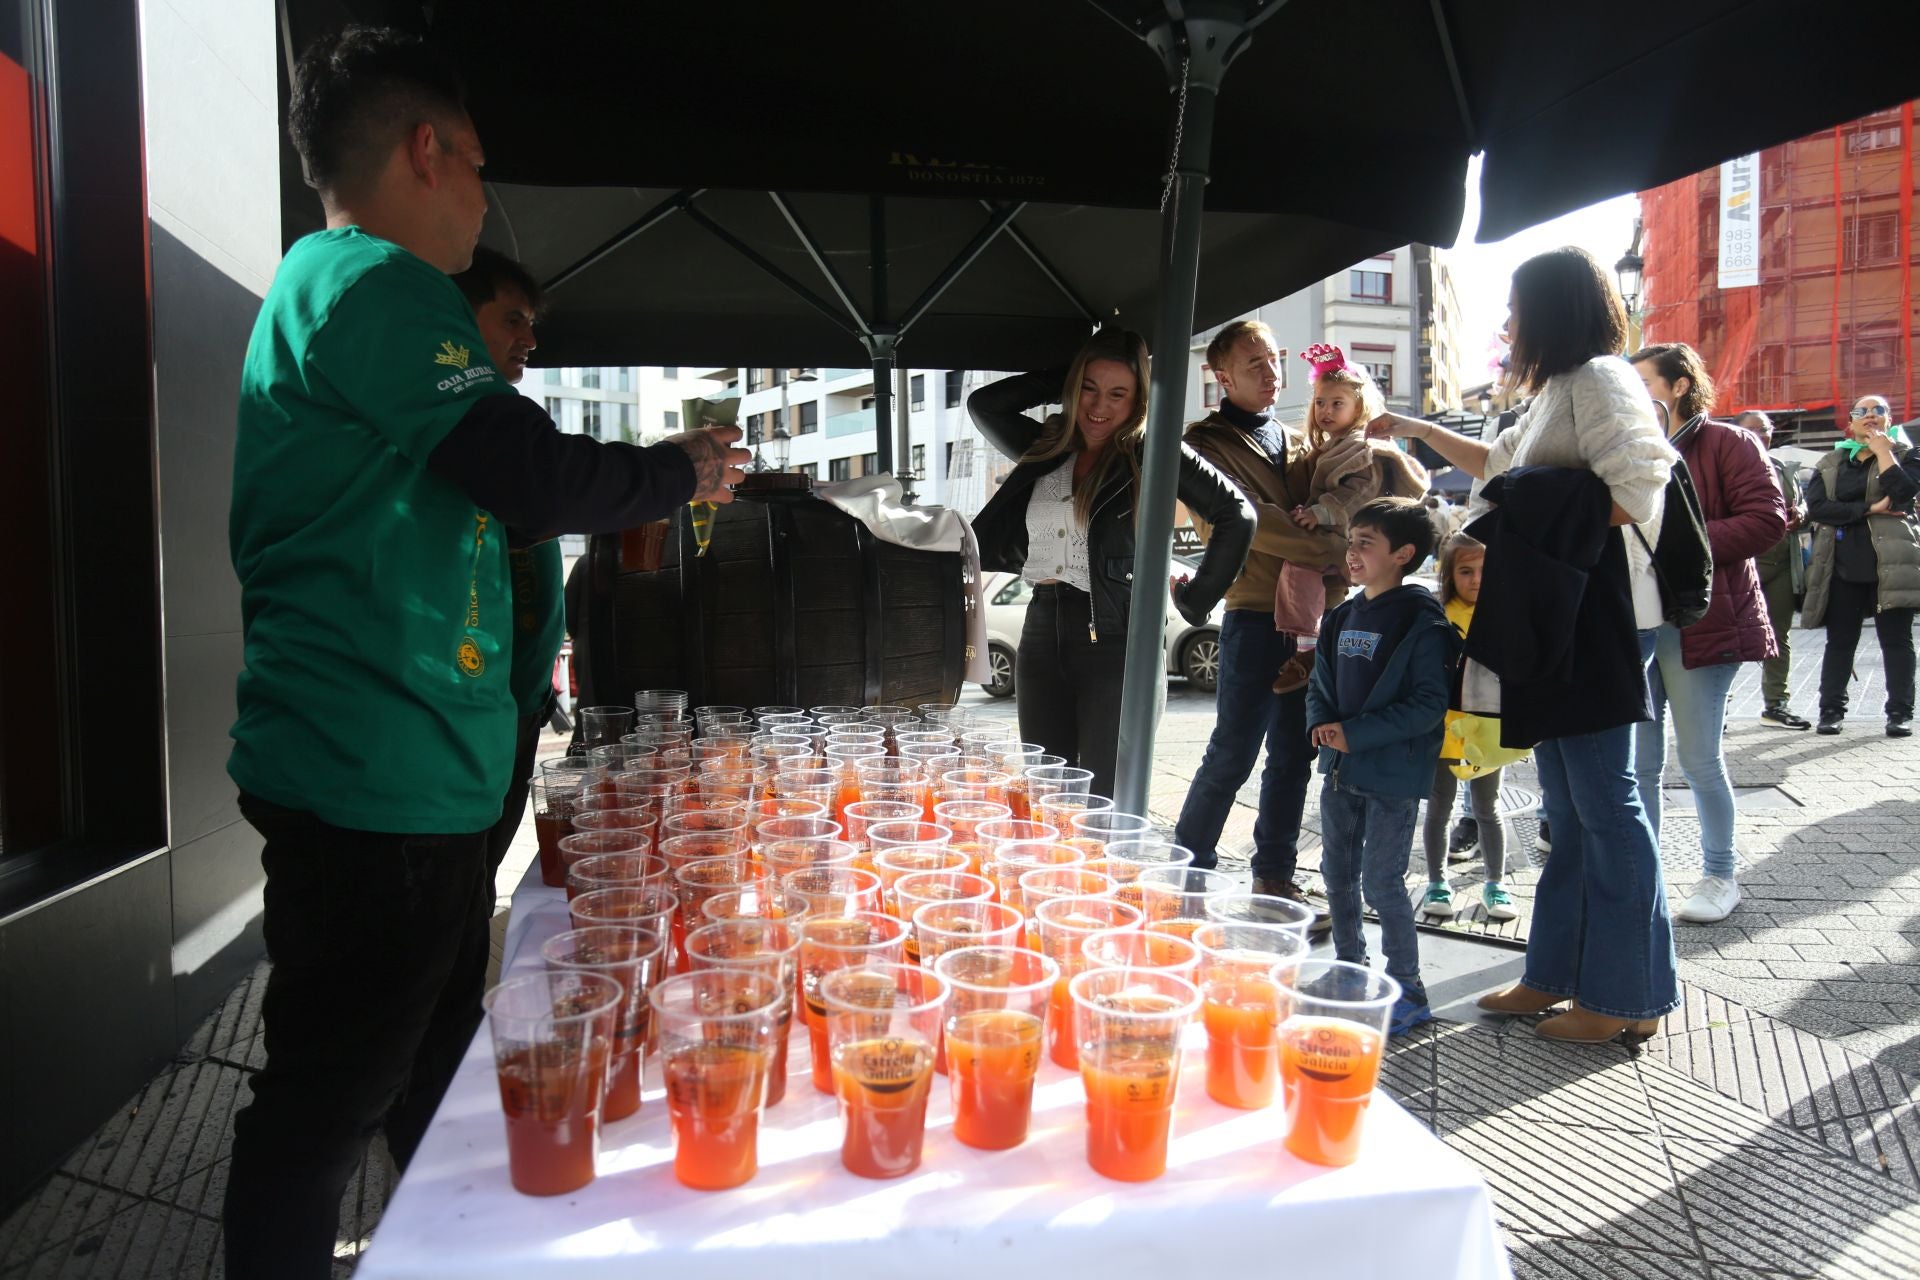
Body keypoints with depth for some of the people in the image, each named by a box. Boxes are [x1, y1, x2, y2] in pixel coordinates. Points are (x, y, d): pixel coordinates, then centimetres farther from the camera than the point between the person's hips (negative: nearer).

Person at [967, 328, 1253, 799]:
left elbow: (1236, 514, -7)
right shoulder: (1048, 449, 13)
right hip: (1043, 637, 6)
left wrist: (1196, 597, -5)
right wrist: (1061, 380, 11)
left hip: (1116, 640, -6)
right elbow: (983, 404, 15)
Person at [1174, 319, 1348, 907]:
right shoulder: (1208, 443, -2)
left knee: (1293, 756, 11)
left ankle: (1275, 879, 22)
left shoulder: (1297, 443, 18)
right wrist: (1337, 550, -15)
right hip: (1256, 620, -6)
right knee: (1233, 755, -5)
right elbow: (1247, 521, -16)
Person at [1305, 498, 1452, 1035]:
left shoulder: (1421, 622, -14)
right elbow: (1320, 682, 16)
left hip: (1394, 775, -8)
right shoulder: (1343, 618, 9)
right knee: (1337, 873, 16)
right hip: (1340, 769, 8)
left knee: (1381, 881, -5)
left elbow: (1430, 704, -19)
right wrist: (1320, 723, -5)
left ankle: (1407, 989, 11)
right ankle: (1350, 968, 34)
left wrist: (1356, 734, -21)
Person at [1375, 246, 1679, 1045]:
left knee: (1605, 802, -5)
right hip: (1554, 619, 10)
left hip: (1597, 617, -10)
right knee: (1568, 808, 12)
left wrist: (1542, 514, -12)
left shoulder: (1599, 379, -8)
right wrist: (1418, 430, 43)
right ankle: (1558, 973, 20)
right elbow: (1497, 464, 39)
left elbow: (1635, 492, -20)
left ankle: (1631, 995, 5)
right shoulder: (1559, 390, 22)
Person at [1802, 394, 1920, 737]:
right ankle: (1831, 709, 12)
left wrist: (1882, 450, -8)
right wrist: (1870, 509, -14)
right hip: (1843, 566, 2)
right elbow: (1816, 506, -5)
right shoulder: (1831, 463, 11)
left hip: (1891, 564, -2)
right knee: (1840, 640, 6)